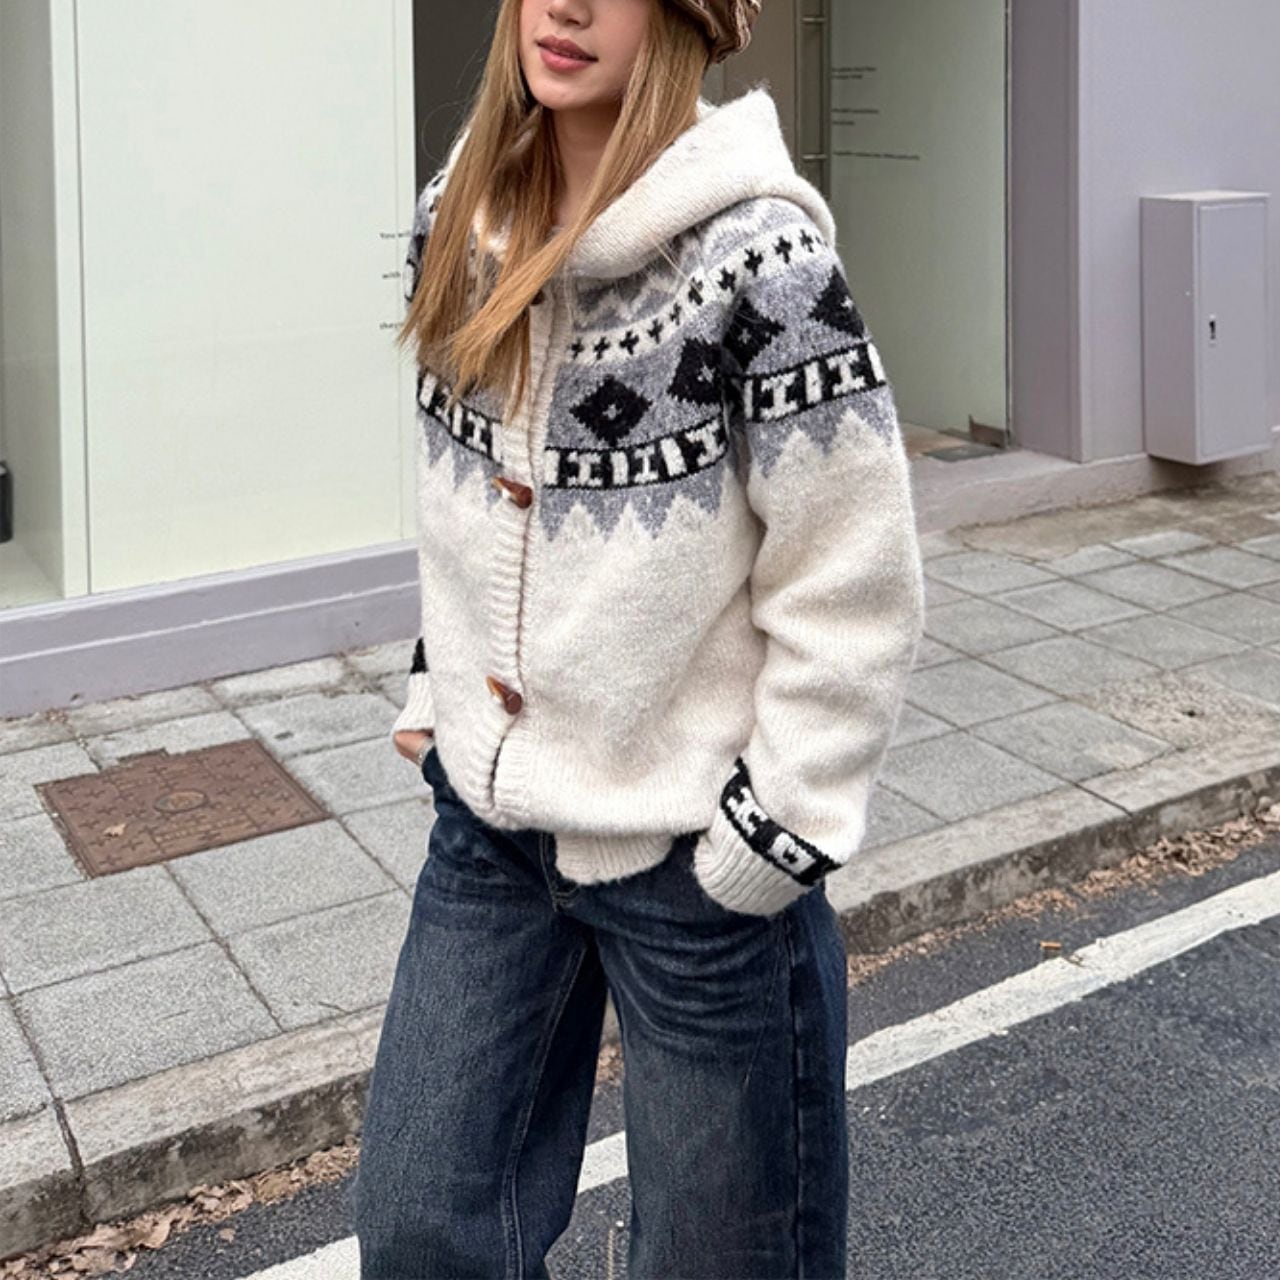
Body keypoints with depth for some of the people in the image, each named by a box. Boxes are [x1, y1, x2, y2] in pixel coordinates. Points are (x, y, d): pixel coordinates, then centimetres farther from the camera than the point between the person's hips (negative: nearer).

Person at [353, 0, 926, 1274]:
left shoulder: (758, 262, -20)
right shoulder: (455, 222, -1)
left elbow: (852, 595, -16)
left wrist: (770, 838, -14)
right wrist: (435, 694, 13)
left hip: (693, 853, -6)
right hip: (487, 818, 6)